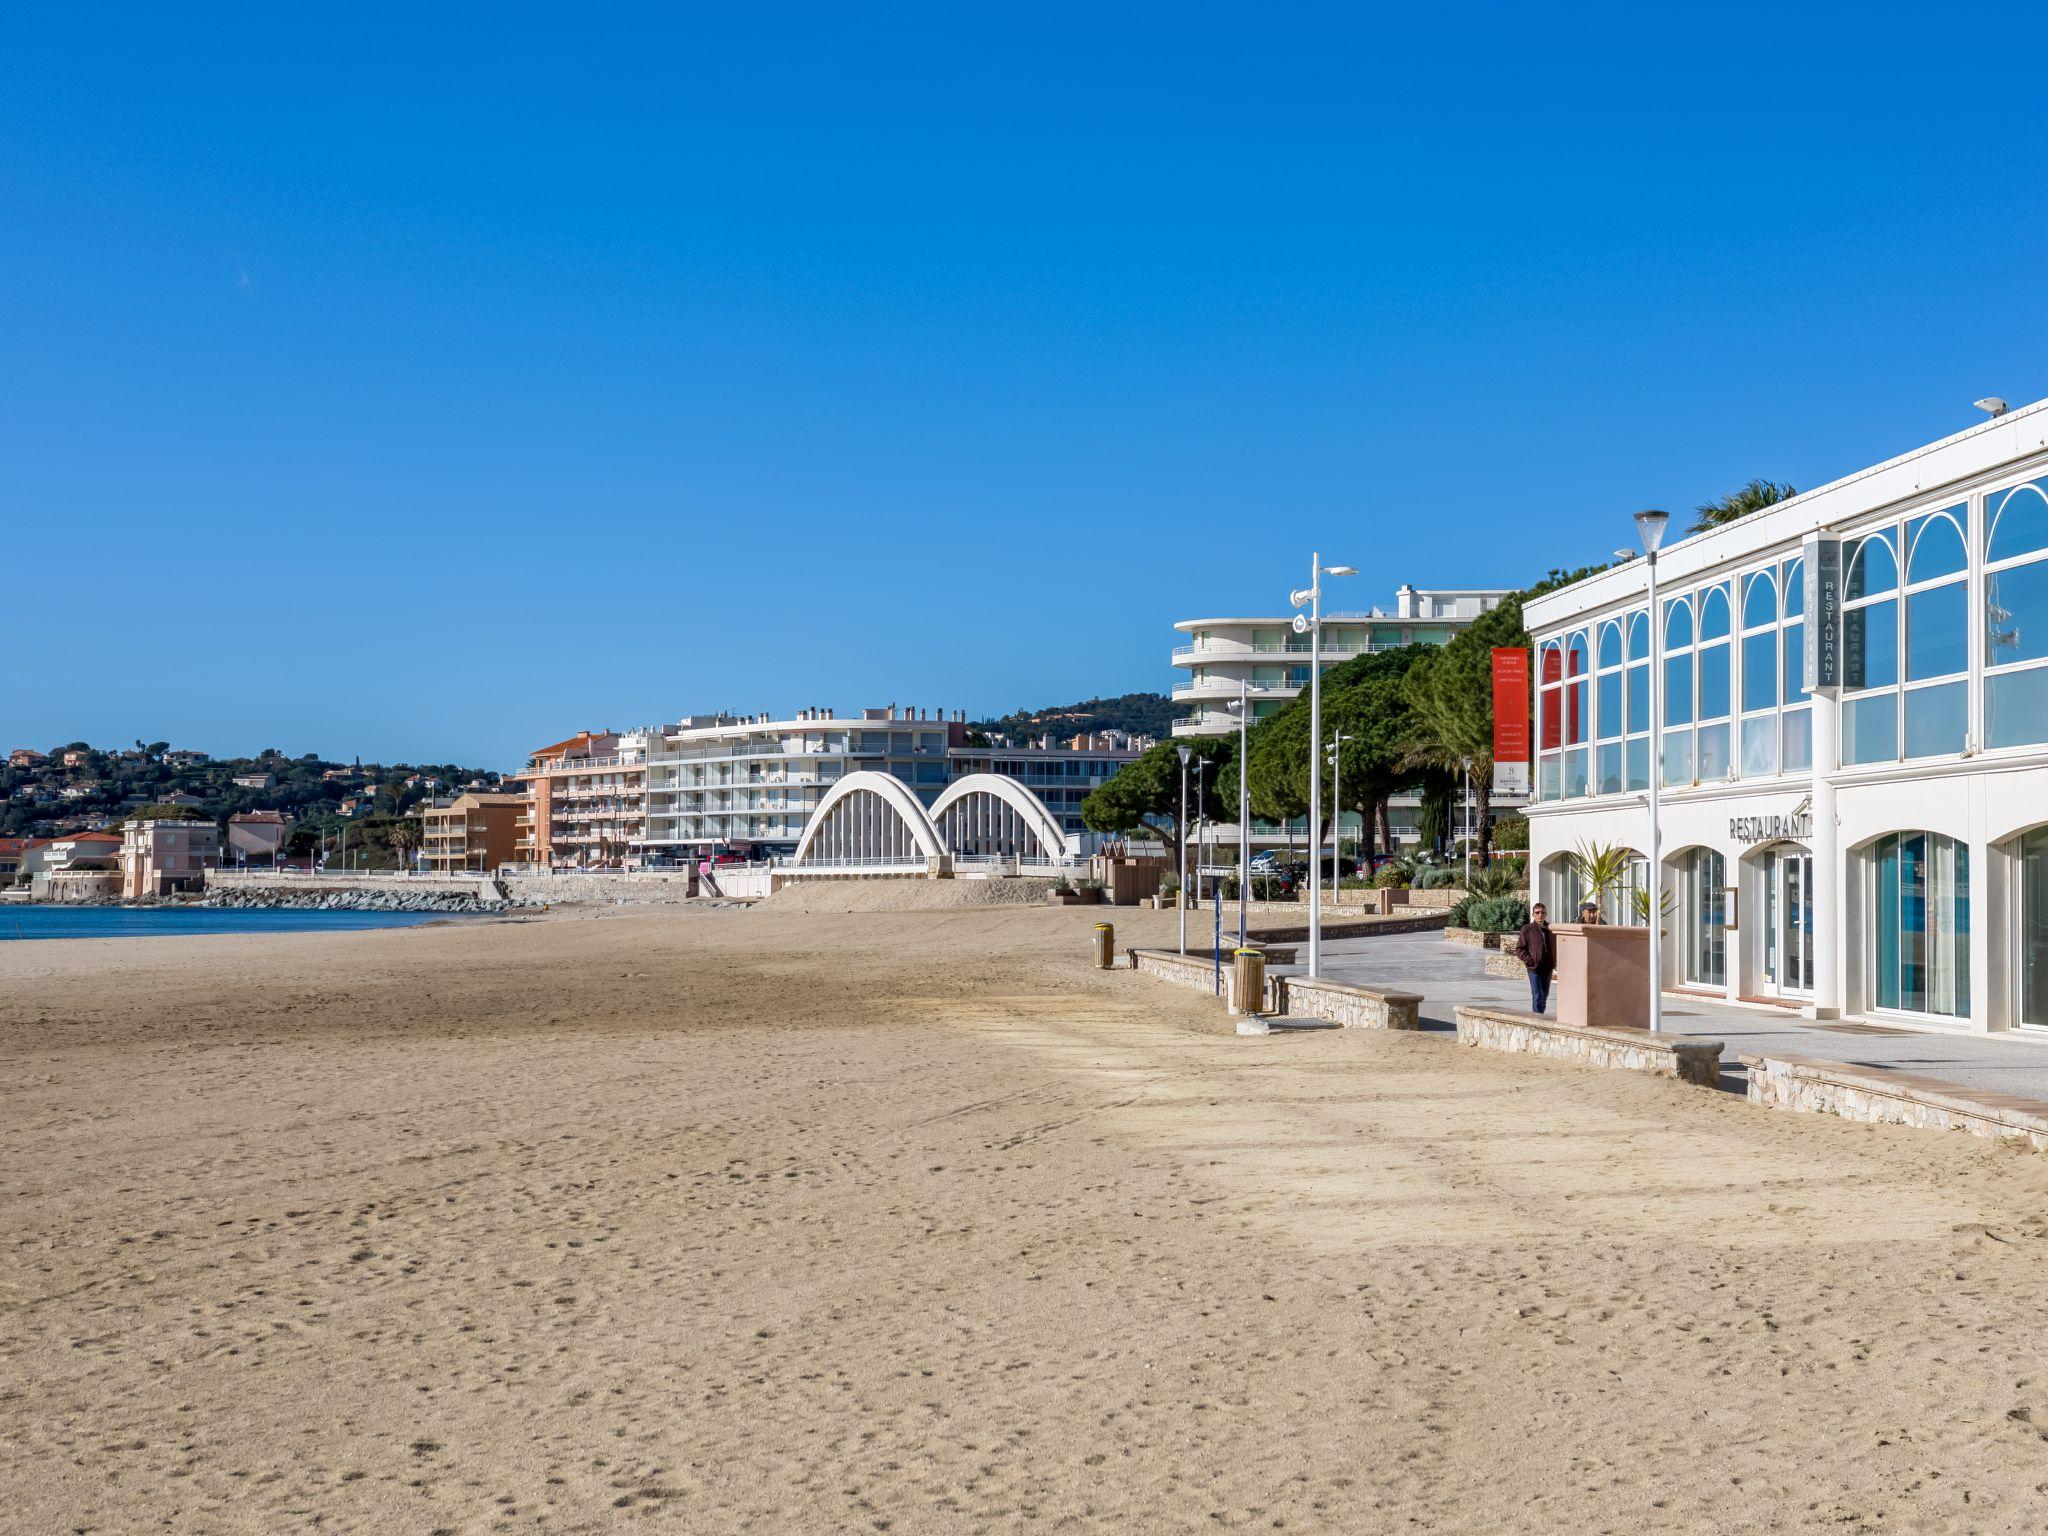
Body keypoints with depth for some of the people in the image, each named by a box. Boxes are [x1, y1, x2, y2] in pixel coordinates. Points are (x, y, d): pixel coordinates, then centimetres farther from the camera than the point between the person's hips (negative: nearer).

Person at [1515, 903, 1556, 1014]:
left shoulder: (1551, 929, 7)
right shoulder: (1527, 929, -5)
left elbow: (1556, 946, 19)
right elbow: (1519, 949, -3)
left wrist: (1555, 962, 7)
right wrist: (1529, 961, -12)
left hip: (1548, 968, 5)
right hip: (1534, 968, -5)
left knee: (1544, 996, 13)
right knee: (1537, 997, -10)